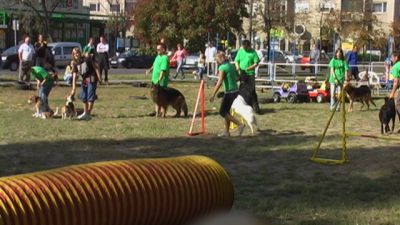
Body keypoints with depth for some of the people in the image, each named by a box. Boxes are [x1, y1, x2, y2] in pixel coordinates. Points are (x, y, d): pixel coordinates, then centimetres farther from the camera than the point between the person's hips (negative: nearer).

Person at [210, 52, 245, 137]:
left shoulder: (222, 67, -13)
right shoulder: (231, 65, 11)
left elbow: (219, 82, -21)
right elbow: (237, 77, 18)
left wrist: (213, 95, -21)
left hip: (229, 92, -9)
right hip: (236, 91, 9)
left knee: (222, 112, -1)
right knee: (226, 111, 16)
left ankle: (240, 124, -10)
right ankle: (226, 132, 17)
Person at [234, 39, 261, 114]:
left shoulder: (253, 52, -5)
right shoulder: (240, 51, 6)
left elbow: (256, 63, -8)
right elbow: (236, 60, 11)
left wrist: (248, 68, -21)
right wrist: (238, 67, -10)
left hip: (250, 74, -4)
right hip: (242, 74, 4)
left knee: (251, 91, -8)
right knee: (243, 91, 8)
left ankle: (256, 108, -3)